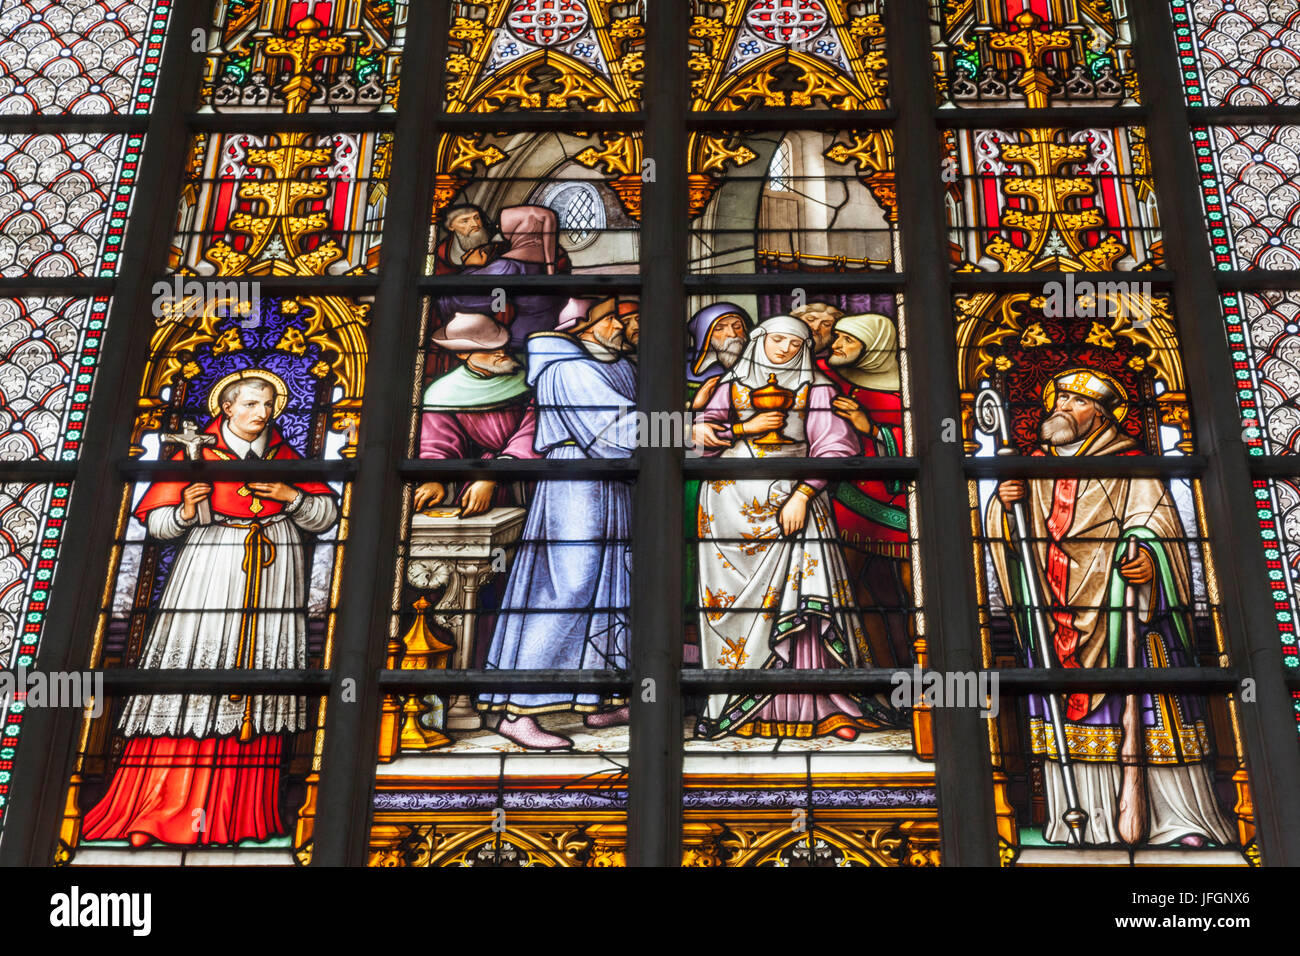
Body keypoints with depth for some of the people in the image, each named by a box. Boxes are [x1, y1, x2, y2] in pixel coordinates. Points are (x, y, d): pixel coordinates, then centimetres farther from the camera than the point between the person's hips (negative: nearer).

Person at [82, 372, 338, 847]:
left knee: (261, 683, 0)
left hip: (273, 578, 3)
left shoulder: (284, 456, 12)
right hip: (210, 572, -3)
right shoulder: (198, 453, 4)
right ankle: (156, 812, -4)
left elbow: (327, 516, 10)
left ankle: (244, 814, 5)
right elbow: (157, 523, 3)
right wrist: (186, 511, -18)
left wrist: (290, 496, -7)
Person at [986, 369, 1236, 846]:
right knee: (1070, 707, 2)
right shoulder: (1034, 466, 18)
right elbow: (1009, 536, 18)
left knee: (1143, 709, -7)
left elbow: (1156, 522, -9)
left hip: (1119, 608, -4)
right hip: (1058, 617, 4)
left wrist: (1147, 556, -29)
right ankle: (1085, 820, 8)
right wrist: (1004, 503, -4)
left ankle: (1181, 819, -2)